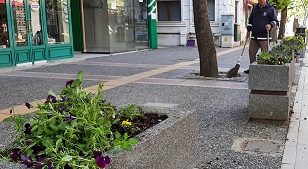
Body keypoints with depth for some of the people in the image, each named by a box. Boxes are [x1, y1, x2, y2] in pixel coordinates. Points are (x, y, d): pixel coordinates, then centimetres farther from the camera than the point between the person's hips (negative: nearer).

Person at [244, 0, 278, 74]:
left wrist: (270, 25, -18)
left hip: (264, 37, -5)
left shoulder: (271, 9, -1)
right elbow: (250, 20, 23)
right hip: (254, 36, 6)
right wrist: (248, 30, 19)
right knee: (251, 52, 9)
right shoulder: (255, 8, 15)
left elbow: (275, 20, 2)